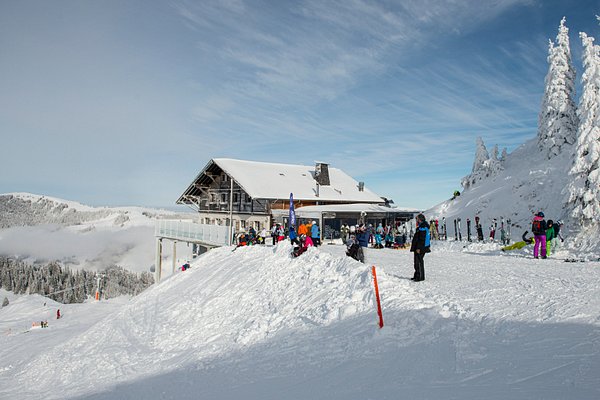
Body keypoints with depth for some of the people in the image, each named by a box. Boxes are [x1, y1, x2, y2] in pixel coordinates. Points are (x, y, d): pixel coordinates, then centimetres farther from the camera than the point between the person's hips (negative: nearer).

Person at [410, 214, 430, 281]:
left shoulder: (422, 228, -17)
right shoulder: (421, 226, 16)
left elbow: (422, 239, -22)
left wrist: (419, 248, -23)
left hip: (420, 248, -11)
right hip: (417, 248, 11)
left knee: (419, 262, -6)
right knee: (417, 262, 16)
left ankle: (421, 277, -1)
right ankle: (417, 276, 24)